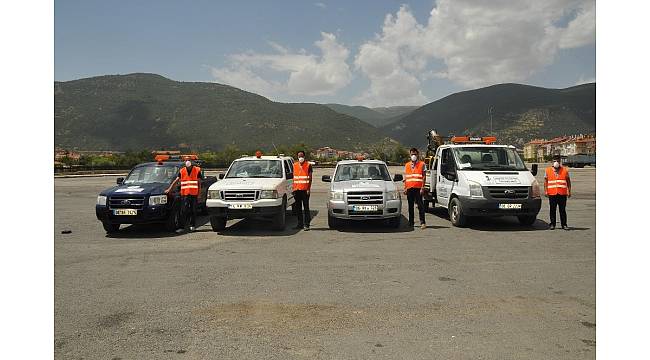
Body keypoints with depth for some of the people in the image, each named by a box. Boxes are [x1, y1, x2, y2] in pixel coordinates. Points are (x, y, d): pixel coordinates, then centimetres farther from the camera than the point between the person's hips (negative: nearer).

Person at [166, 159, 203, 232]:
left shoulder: (197, 170, 3)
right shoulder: (182, 171, 7)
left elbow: (199, 182, 7)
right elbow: (176, 180, 7)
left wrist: (199, 193, 3)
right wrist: (169, 189, 0)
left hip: (194, 194, -1)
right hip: (184, 194, 1)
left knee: (193, 211, 4)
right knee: (183, 211, -3)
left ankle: (192, 225, 12)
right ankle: (183, 225, 3)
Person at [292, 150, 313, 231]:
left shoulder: (308, 165, 0)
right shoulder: (295, 165, 14)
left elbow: (310, 178, -2)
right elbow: (294, 177, 17)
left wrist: (309, 189, -10)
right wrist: (293, 188, 11)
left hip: (305, 189, -5)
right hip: (297, 189, 5)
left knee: (306, 207, -3)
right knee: (298, 208, 9)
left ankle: (306, 224, -2)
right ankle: (300, 223, 17)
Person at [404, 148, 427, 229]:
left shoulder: (422, 164, 4)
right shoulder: (407, 165, 17)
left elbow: (424, 177, -1)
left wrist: (422, 188, -10)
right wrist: (405, 188, 9)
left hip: (418, 188, -4)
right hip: (409, 188, 4)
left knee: (420, 205, -7)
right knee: (410, 206, 9)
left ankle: (422, 222, -6)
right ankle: (411, 222, 16)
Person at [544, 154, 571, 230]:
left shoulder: (565, 170, 9)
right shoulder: (548, 170, 10)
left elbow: (568, 181, 11)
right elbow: (545, 181, 10)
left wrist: (569, 191, 4)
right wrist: (545, 191, 1)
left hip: (562, 193, 0)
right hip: (552, 193, 0)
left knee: (562, 210, 3)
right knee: (552, 210, 4)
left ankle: (564, 224, 9)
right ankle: (552, 224, 12)